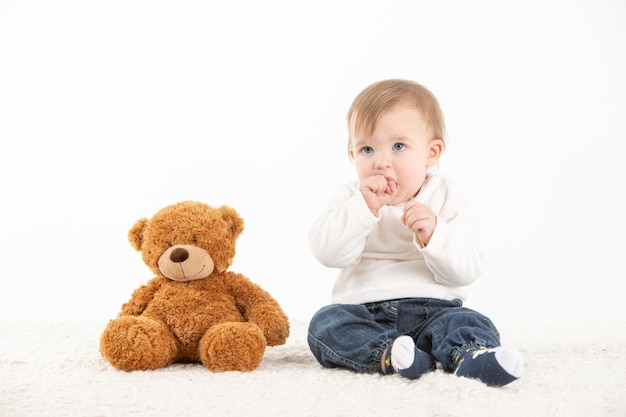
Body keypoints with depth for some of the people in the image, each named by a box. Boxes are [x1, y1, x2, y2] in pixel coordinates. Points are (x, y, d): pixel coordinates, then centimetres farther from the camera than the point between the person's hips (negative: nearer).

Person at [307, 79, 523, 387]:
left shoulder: (447, 199, 3)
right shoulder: (351, 197, 7)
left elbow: (467, 269, -7)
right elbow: (327, 252, -11)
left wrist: (433, 234, -24)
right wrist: (362, 208, -20)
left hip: (433, 309, -1)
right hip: (365, 312, 1)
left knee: (472, 325, -27)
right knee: (324, 324, -25)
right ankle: (388, 354, -45)